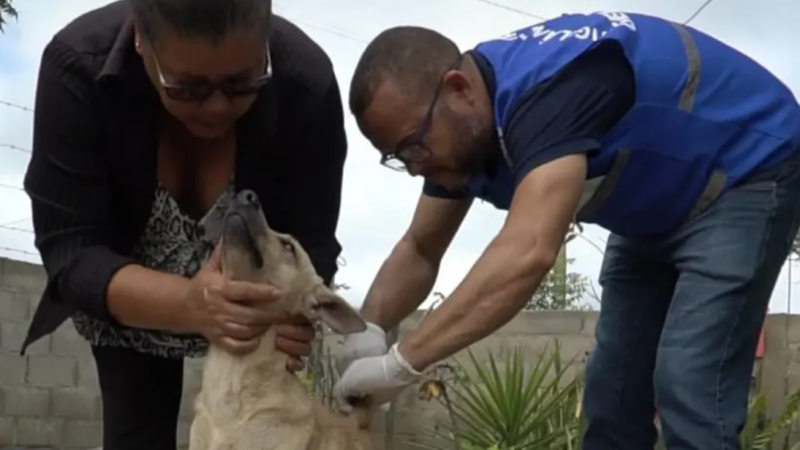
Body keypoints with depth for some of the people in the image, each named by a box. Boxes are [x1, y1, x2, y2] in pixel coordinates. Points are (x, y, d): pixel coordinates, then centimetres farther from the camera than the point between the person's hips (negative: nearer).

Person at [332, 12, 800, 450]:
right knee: (613, 390, 5)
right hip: (661, 208, 9)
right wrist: (370, 329, -22)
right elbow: (420, 251, -1)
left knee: (687, 385, -21)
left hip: (748, 177, -9)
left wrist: (401, 362, -51)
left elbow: (529, 252, -51)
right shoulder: (461, 130, -8)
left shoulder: (551, 87, -38)